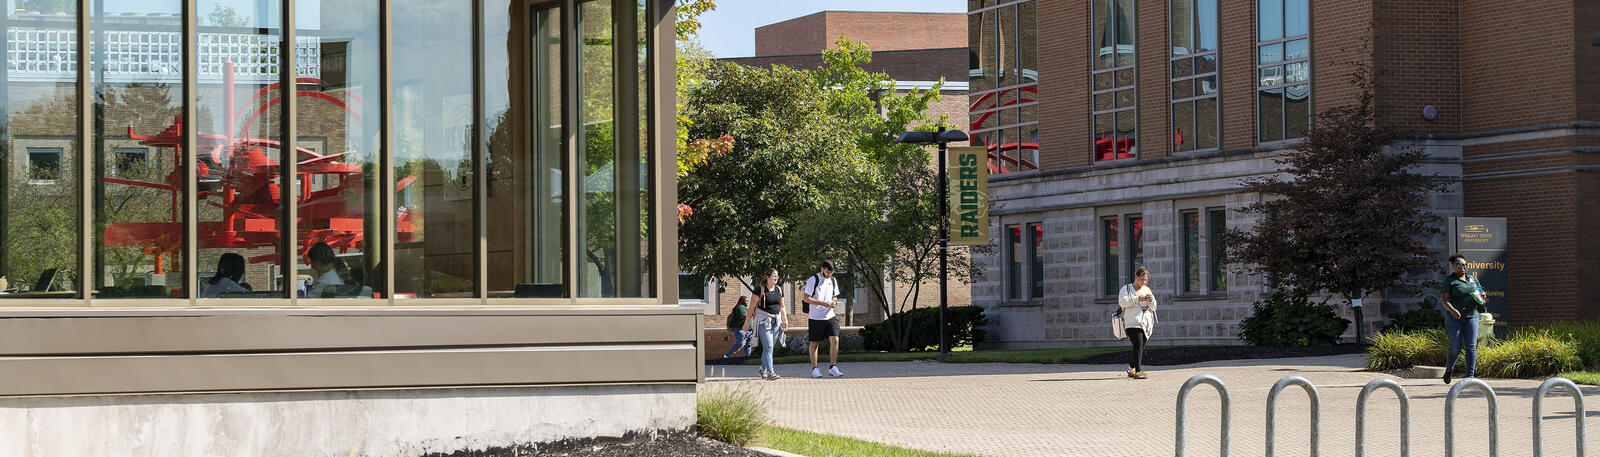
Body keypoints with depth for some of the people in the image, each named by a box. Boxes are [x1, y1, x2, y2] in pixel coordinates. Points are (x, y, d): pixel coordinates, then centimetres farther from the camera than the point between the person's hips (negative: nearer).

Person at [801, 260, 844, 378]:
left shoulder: (833, 280, 11)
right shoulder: (813, 280, -8)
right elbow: (805, 298, -12)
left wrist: (834, 302, -3)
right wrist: (822, 303, -19)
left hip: (830, 316, 5)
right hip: (816, 318, -5)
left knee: (834, 340, -8)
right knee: (815, 343, 2)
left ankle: (832, 368, -5)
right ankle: (814, 369, 11)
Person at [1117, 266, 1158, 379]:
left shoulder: (1147, 290, 22)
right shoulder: (1126, 289, 7)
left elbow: (1153, 308, 20)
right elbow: (1122, 302, -10)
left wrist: (1151, 300, -2)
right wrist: (1137, 299, -16)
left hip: (1146, 322, 6)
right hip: (1133, 322, -6)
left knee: (1140, 348, 6)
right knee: (1138, 345, -19)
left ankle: (1131, 369, 23)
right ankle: (1138, 371, -24)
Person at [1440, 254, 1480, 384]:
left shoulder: (1473, 279, 13)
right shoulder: (1449, 280, -2)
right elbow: (1444, 298, -11)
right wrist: (1452, 309, -29)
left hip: (1471, 316, 4)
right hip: (1454, 317, -3)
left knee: (1471, 347, -6)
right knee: (1456, 347, -7)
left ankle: (1470, 375, -6)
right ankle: (1448, 369, 19)